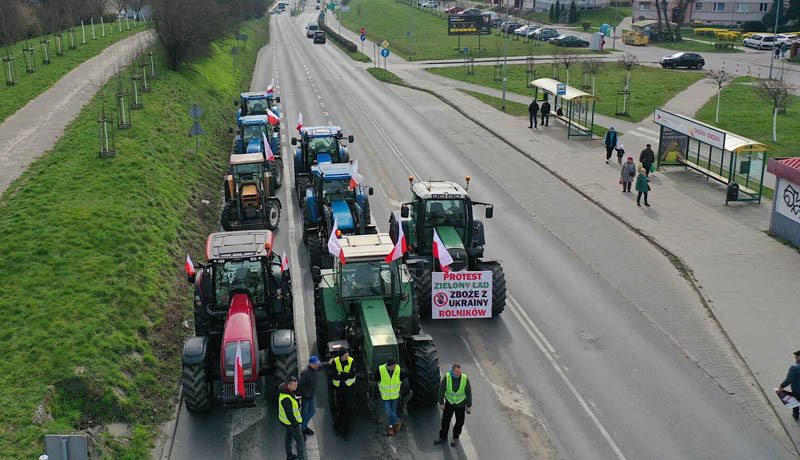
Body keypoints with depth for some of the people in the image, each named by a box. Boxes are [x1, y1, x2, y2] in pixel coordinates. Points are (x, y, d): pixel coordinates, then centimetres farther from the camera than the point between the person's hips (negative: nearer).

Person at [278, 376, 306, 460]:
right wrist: (295, 423, -18)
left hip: (287, 419, 10)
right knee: (300, 441, -1)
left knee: (288, 437, 26)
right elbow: (289, 414, -29)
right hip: (290, 421, -10)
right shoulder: (286, 399, -37)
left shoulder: (283, 388, -9)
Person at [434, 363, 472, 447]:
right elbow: (441, 390, -9)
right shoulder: (447, 377, -21)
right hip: (449, 403, 0)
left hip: (460, 404, 0)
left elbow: (469, 392, -10)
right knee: (445, 420, 11)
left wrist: (469, 406, -5)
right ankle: (443, 437, 33)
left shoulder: (465, 378, -20)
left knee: (459, 422, 13)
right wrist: (441, 403, -5)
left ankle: (455, 438, 36)